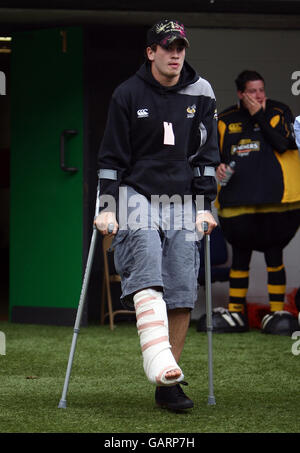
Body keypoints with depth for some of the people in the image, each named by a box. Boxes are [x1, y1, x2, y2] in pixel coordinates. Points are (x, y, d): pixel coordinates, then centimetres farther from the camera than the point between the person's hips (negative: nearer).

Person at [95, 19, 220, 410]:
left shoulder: (200, 94, 8)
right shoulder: (127, 95, 1)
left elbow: (207, 154, 10)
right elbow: (112, 157, 3)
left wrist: (204, 206, 4)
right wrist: (107, 206, -5)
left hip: (184, 202, 3)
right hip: (137, 196, -3)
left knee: (182, 293, -4)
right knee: (146, 274, -26)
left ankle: (168, 383, 1)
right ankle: (159, 364, -42)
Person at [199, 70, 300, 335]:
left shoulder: (278, 112, 0)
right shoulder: (226, 120, 9)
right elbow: (216, 153, 19)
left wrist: (259, 115, -15)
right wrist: (218, 166, -3)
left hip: (275, 202, -3)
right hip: (237, 202, 3)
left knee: (274, 256, 2)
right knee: (239, 257, 9)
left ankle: (278, 312, 11)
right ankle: (235, 314, 19)